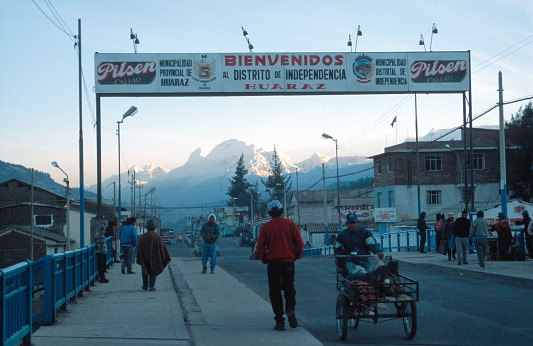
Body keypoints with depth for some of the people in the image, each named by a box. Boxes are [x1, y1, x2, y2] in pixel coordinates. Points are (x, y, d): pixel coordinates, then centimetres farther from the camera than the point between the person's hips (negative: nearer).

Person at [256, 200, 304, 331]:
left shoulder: (266, 227, -3)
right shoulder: (290, 224, -1)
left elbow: (260, 246, -6)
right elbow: (299, 243, -4)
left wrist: (264, 260, 7)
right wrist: (296, 256, 9)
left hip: (273, 263, -1)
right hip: (288, 262, 1)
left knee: (275, 292, 7)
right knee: (289, 288, 16)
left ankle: (279, 321, 3)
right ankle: (290, 309, -11)